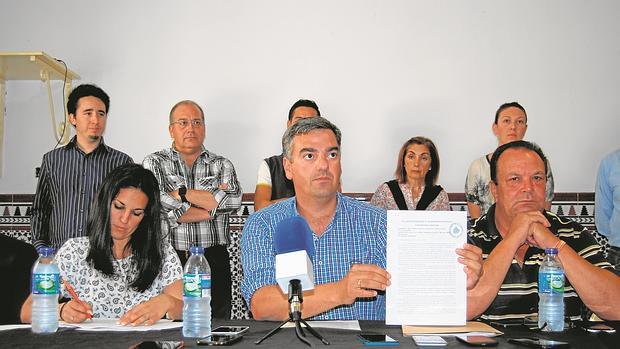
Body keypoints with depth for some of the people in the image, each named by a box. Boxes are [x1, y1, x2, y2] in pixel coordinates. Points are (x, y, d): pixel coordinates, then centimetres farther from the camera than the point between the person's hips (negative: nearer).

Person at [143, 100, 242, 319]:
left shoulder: (222, 165, 13)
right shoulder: (154, 163, 9)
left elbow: (234, 200, -7)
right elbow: (155, 205, -10)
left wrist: (182, 193, -7)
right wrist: (213, 203, -6)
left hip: (214, 262, 2)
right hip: (168, 260, -1)